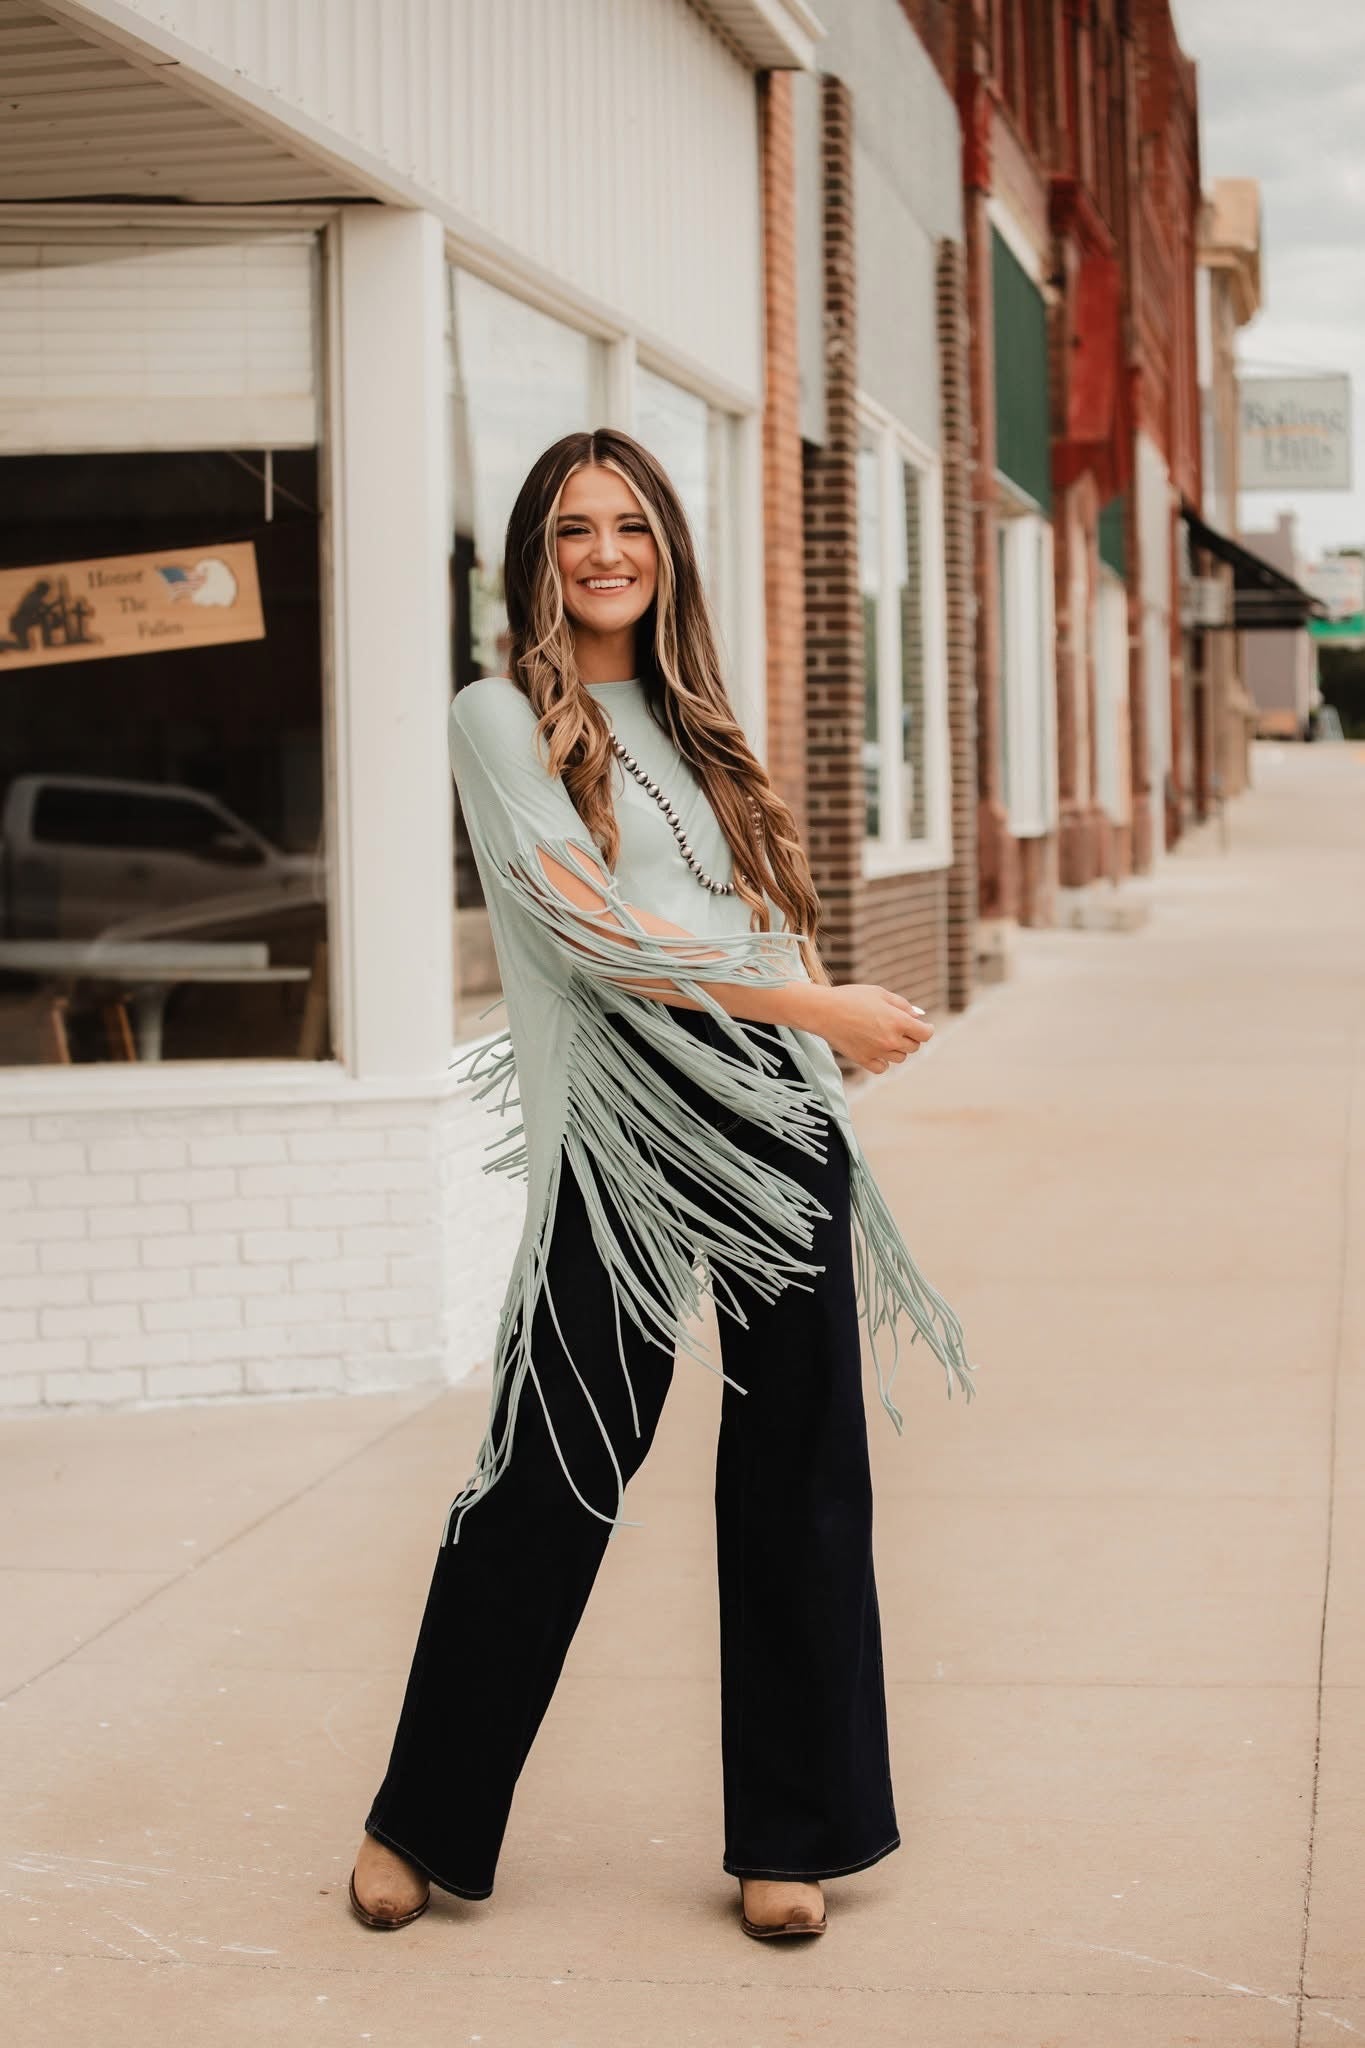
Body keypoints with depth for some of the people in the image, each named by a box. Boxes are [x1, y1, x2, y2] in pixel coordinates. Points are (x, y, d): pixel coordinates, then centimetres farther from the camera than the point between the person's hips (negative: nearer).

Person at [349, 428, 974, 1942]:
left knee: (796, 1472, 5)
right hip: (625, 1124, -5)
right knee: (554, 1472, -2)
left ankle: (788, 1834, 16)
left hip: (778, 1109, 6)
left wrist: (821, 1092, 15)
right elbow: (593, 928, -12)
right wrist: (820, 1006, -15)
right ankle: (424, 1822, 16)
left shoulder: (689, 723, 19)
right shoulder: (503, 717, 0)